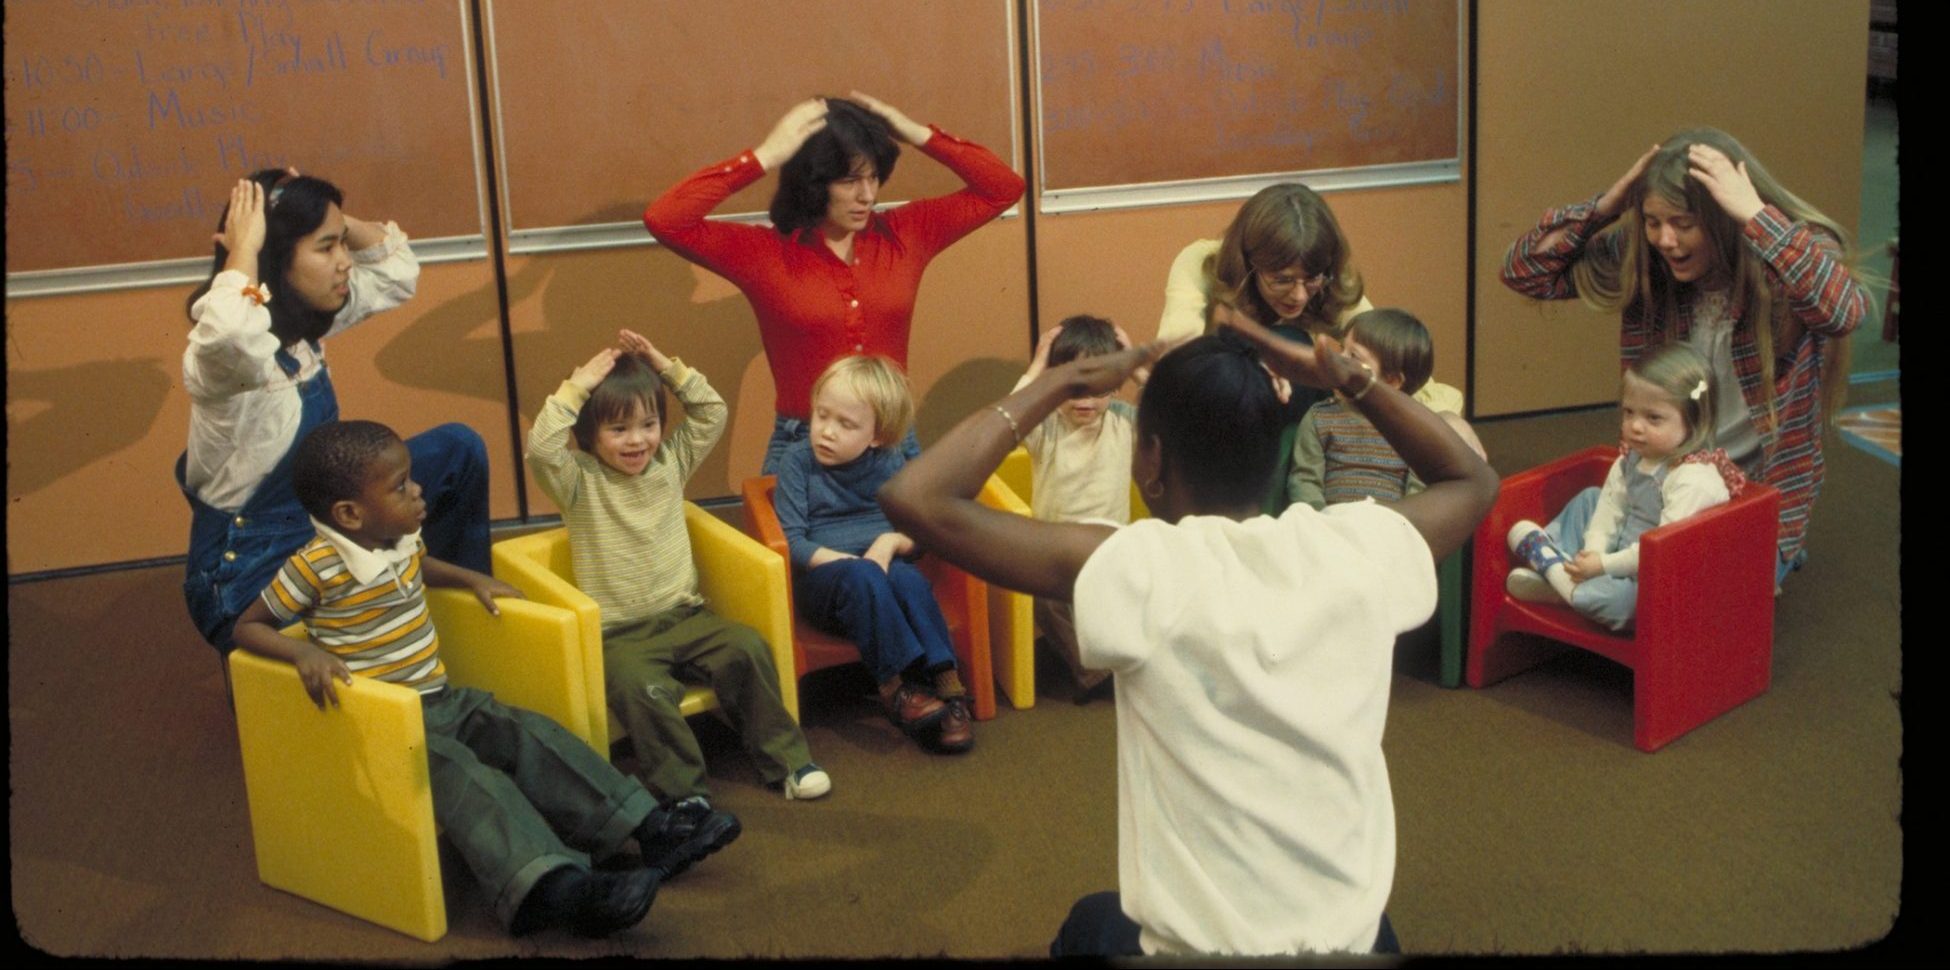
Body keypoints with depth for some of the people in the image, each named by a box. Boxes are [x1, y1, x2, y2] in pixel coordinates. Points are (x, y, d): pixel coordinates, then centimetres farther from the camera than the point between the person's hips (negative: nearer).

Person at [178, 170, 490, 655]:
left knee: (459, 449, 5)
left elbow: (395, 270, 12)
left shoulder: (304, 322, -1)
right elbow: (227, 334, -54)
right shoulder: (224, 356, -27)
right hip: (250, 576, -9)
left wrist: (335, 220, -5)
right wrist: (244, 247, -36)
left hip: (320, 530, 9)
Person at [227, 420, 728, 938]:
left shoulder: (402, 541, 5)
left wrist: (474, 579, 17)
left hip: (442, 701, 8)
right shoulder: (315, 567, -16)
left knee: (532, 736, -10)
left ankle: (647, 828, -14)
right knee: (464, 777, -30)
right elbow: (248, 627, -8)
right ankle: (557, 888, -47)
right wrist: (304, 651, -26)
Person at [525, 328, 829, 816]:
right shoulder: (580, 482, -4)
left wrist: (669, 368, 0)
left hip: (684, 616, 4)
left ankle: (784, 757, -6)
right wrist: (576, 386, -19)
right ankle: (684, 795, -26)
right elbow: (541, 449, -23)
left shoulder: (670, 463, 9)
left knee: (747, 648, -20)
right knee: (642, 688, -34)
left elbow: (713, 414, 9)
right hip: (620, 635, -4)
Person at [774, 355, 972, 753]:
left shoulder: (890, 463, 6)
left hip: (884, 567, 2)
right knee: (860, 578, -35)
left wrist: (891, 542, -16)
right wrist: (852, 563, -20)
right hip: (821, 576, -2)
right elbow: (791, 542, -8)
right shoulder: (797, 461, -2)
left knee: (909, 579, -32)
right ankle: (895, 684, -37)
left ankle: (948, 686, -35)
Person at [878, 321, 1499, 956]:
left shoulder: (1144, 574, -22)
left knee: (1092, 924, 34)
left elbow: (913, 498, -22)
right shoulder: (1357, 550, -11)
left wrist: (1062, 384, -13)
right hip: (1354, 939, 3)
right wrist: (1348, 378, 2)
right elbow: (1473, 481, 12)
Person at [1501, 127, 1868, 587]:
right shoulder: (1640, 258, -8)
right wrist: (1606, 205, -18)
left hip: (1764, 492, -3)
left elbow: (1843, 311, -42)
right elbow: (1524, 271, -6)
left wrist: (1754, 215, -40)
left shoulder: (1799, 255, -18)